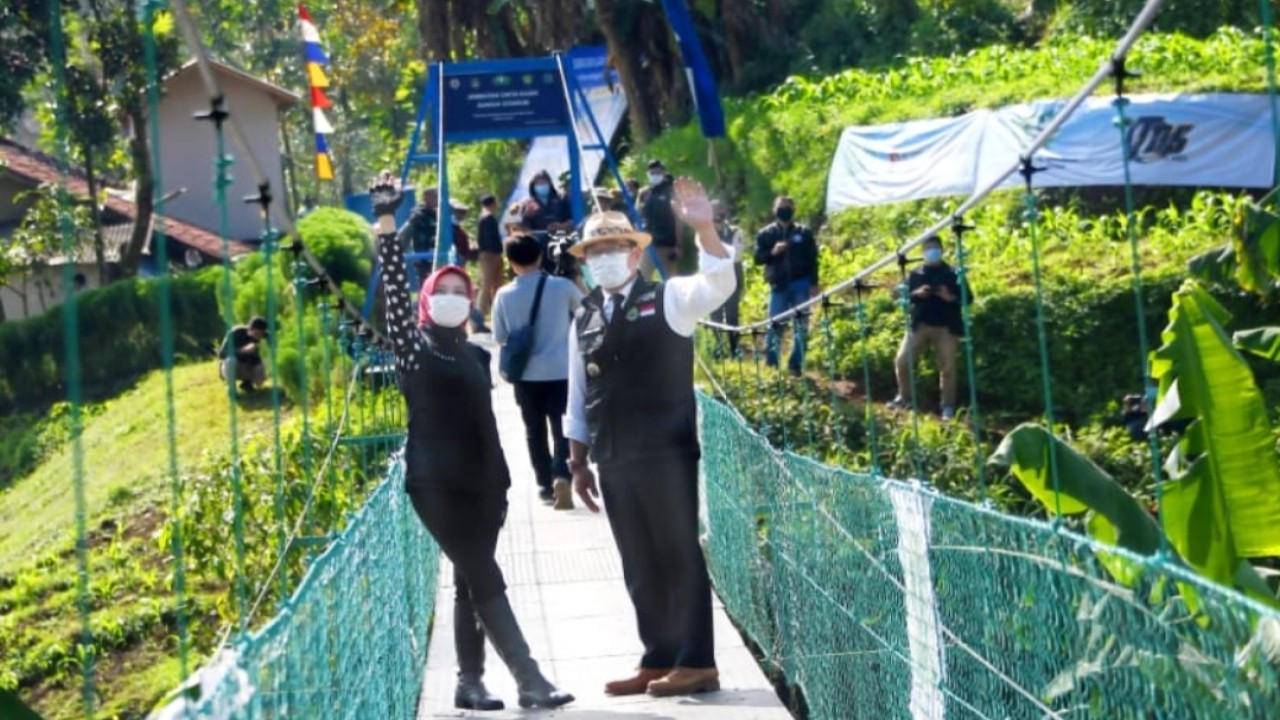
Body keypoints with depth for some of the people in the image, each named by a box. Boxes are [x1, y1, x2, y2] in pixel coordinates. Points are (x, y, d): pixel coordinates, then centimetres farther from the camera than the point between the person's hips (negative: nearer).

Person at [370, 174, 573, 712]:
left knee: (471, 583, 7)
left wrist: (500, 481, 15)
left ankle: (470, 683, 12)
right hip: (435, 483, -6)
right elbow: (394, 285, -13)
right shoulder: (412, 345, -1)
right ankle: (531, 682, -11)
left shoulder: (476, 356, 15)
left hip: (479, 483, 6)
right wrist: (386, 222, -21)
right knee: (486, 582, -8)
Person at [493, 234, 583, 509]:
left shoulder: (504, 295, -6)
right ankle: (562, 476, -22)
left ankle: (546, 484, 19)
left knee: (535, 430, 15)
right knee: (563, 427, 0)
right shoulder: (562, 287, -6)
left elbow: (500, 337, 2)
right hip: (561, 370, -1)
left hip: (526, 374, 1)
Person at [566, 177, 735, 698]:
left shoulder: (667, 299, -2)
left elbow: (717, 285, -21)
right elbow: (579, 397, 17)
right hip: (614, 460, 5)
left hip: (666, 453, -5)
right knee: (639, 566, 9)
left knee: (679, 556, -2)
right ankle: (658, 661, 16)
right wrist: (579, 462, 14)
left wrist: (704, 229, -36)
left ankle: (696, 663, 2)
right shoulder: (585, 320, 13)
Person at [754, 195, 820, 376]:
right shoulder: (765, 234, 4)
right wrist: (772, 252, -16)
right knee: (775, 325, -2)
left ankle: (796, 364, 8)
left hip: (801, 284, 1)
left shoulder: (804, 233, 4)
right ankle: (771, 364, 7)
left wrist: (814, 283, -1)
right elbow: (758, 258, 3)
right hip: (778, 285, -1)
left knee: (801, 326, 1)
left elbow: (812, 259, 5)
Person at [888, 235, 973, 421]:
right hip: (919, 325, 2)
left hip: (945, 327, -2)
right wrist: (916, 294, -12)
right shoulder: (915, 274, 12)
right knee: (902, 361, -5)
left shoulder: (952, 274, 6)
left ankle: (948, 407, 5)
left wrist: (951, 298, -17)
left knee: (947, 368, -4)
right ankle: (904, 397, 14)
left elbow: (968, 297, 3)